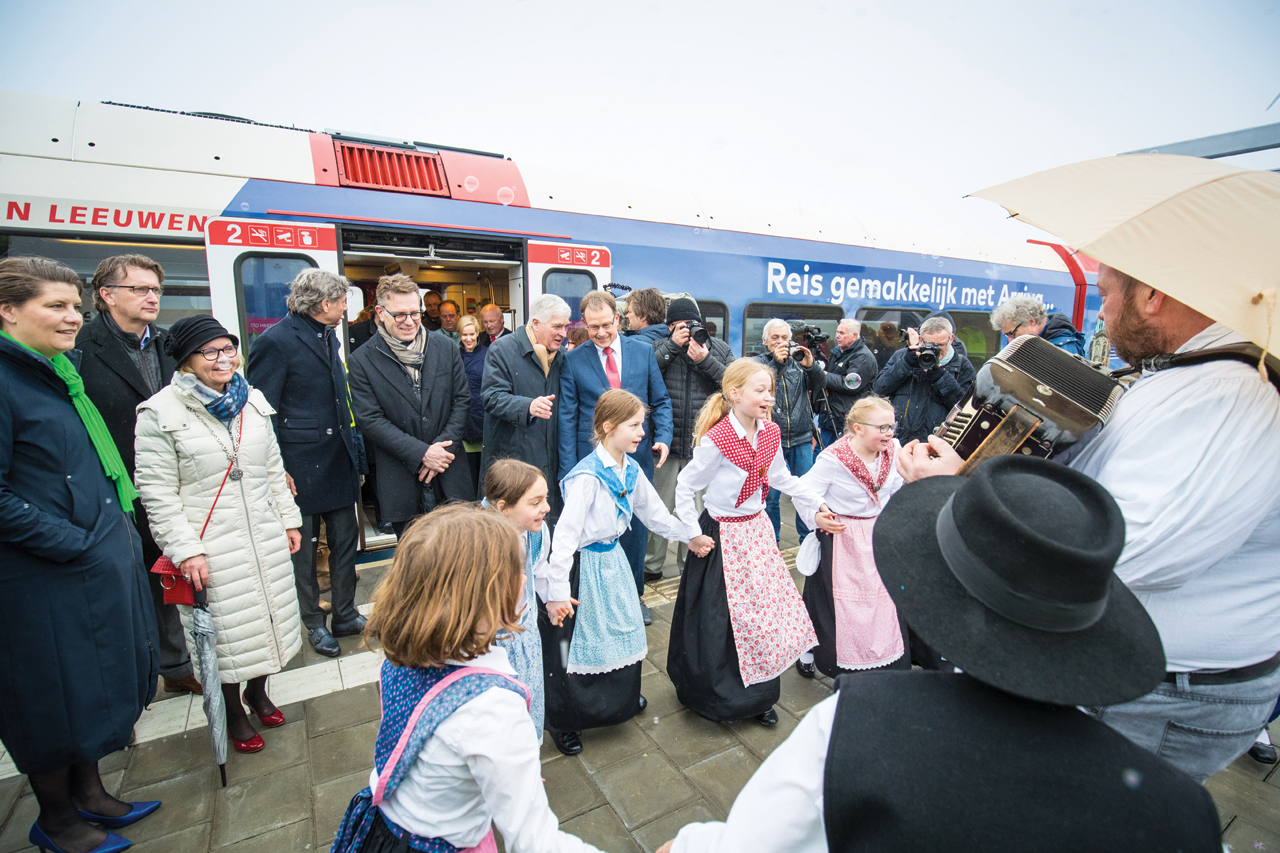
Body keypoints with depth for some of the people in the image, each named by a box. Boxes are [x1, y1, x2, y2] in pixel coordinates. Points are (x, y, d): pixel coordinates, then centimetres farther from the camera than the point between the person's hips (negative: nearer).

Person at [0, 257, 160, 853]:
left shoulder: (60, 374, 10)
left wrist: (118, 532, 10)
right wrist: (80, 546, -18)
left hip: (105, 562, 8)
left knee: (98, 680, 20)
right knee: (56, 695, 10)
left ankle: (87, 791, 40)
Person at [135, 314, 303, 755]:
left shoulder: (252, 401, 6)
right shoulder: (160, 414, -9)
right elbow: (157, 493, -10)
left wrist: (289, 519, 11)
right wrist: (185, 550, -14)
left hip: (265, 537, 5)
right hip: (210, 546, -4)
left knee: (268, 615, 15)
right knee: (226, 631, 9)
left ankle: (258, 691, 41)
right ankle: (233, 712, 33)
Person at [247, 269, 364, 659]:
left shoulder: (329, 336, 11)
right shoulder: (275, 342, -13)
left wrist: (351, 449, 14)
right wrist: (276, 470, -15)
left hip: (339, 461, 7)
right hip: (300, 466, -7)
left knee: (345, 541, 13)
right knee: (304, 548, 9)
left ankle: (345, 615, 29)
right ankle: (314, 624, 26)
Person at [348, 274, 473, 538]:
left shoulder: (445, 347, 3)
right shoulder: (362, 360, -3)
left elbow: (462, 400, 4)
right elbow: (370, 420, -7)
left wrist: (443, 447, -8)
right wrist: (421, 453, -15)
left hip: (451, 477, 2)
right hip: (401, 482, -1)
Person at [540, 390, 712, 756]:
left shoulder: (631, 469, -1)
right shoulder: (587, 477, -26)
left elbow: (653, 511, 13)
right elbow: (566, 533, -27)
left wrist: (690, 536, 17)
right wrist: (556, 592, -28)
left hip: (613, 558, 8)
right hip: (585, 565, -8)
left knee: (624, 628, 22)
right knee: (579, 640, 6)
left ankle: (623, 697, 49)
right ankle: (562, 722, 30)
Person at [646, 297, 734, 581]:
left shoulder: (718, 349, 6)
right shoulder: (659, 346, 3)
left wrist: (706, 361, -14)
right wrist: (672, 345, -13)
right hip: (666, 442, -1)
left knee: (697, 510, 12)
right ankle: (652, 565, 27)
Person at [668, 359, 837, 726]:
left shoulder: (771, 433, -3)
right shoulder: (715, 439, -23)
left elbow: (781, 478, 11)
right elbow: (685, 488, -15)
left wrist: (817, 505, 5)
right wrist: (693, 534, -13)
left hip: (757, 530, 7)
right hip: (723, 537, -6)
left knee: (765, 606, 14)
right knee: (721, 616, 6)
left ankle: (758, 695, 35)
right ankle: (719, 696, 32)